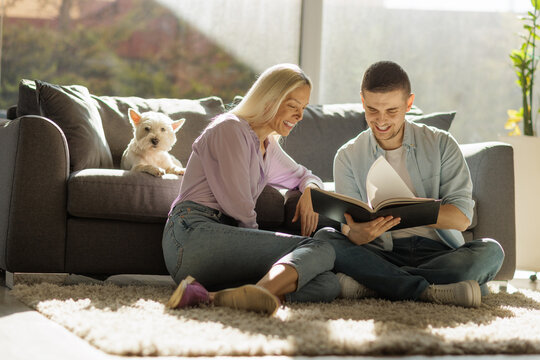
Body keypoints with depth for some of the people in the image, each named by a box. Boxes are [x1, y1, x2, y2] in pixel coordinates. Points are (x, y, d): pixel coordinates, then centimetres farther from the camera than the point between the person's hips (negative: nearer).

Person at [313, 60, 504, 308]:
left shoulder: (441, 144, 5)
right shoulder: (348, 157, 7)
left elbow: (461, 217, -6)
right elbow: (350, 232, -1)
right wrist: (360, 233, -28)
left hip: (438, 252, 0)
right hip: (382, 254, 0)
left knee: (490, 251, -30)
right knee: (324, 238, -26)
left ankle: (371, 284, -29)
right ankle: (429, 291, -33)